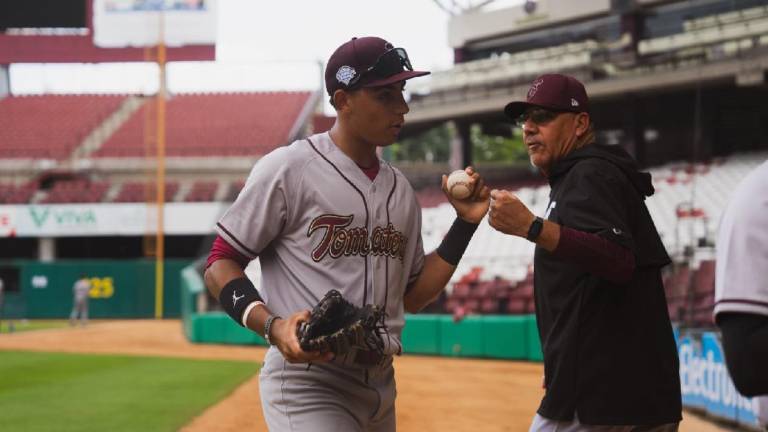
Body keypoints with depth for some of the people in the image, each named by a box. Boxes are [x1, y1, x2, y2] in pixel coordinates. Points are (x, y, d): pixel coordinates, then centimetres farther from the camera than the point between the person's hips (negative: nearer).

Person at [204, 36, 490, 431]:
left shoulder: (400, 188, 12)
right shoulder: (287, 169, -8)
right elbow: (220, 266, -7)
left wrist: (465, 223, 9)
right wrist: (271, 325, -23)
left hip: (380, 385, 7)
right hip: (307, 384, -7)